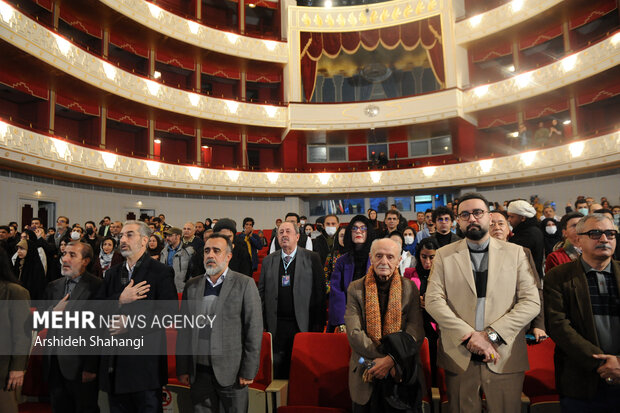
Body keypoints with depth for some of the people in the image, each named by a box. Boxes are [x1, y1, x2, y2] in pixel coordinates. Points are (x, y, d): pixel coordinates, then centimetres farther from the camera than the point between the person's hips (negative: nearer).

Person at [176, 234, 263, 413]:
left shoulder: (244, 284, -5)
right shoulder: (192, 285, 7)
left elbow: (254, 330, -7)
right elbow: (184, 330, 9)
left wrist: (248, 372, -8)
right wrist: (182, 369, 6)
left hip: (231, 372, -3)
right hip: (199, 372, 3)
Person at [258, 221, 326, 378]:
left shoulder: (312, 258, 0)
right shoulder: (268, 260, 9)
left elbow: (320, 292, -3)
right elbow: (261, 293, 10)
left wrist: (318, 324, -7)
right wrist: (261, 323, 3)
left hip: (303, 325, -2)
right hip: (276, 326, 2)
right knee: (277, 370, 9)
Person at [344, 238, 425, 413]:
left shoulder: (410, 288, -1)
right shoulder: (355, 288, -3)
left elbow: (416, 332, -8)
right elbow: (354, 333, -10)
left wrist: (391, 359, -19)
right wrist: (380, 359, -18)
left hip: (403, 375, 1)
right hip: (365, 375, 0)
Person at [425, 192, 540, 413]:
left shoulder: (515, 253, 4)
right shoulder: (444, 255, 4)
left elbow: (532, 302, -3)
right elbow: (433, 301, -4)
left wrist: (491, 334, -13)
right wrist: (468, 335, -14)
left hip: (505, 357, 0)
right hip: (458, 356, 0)